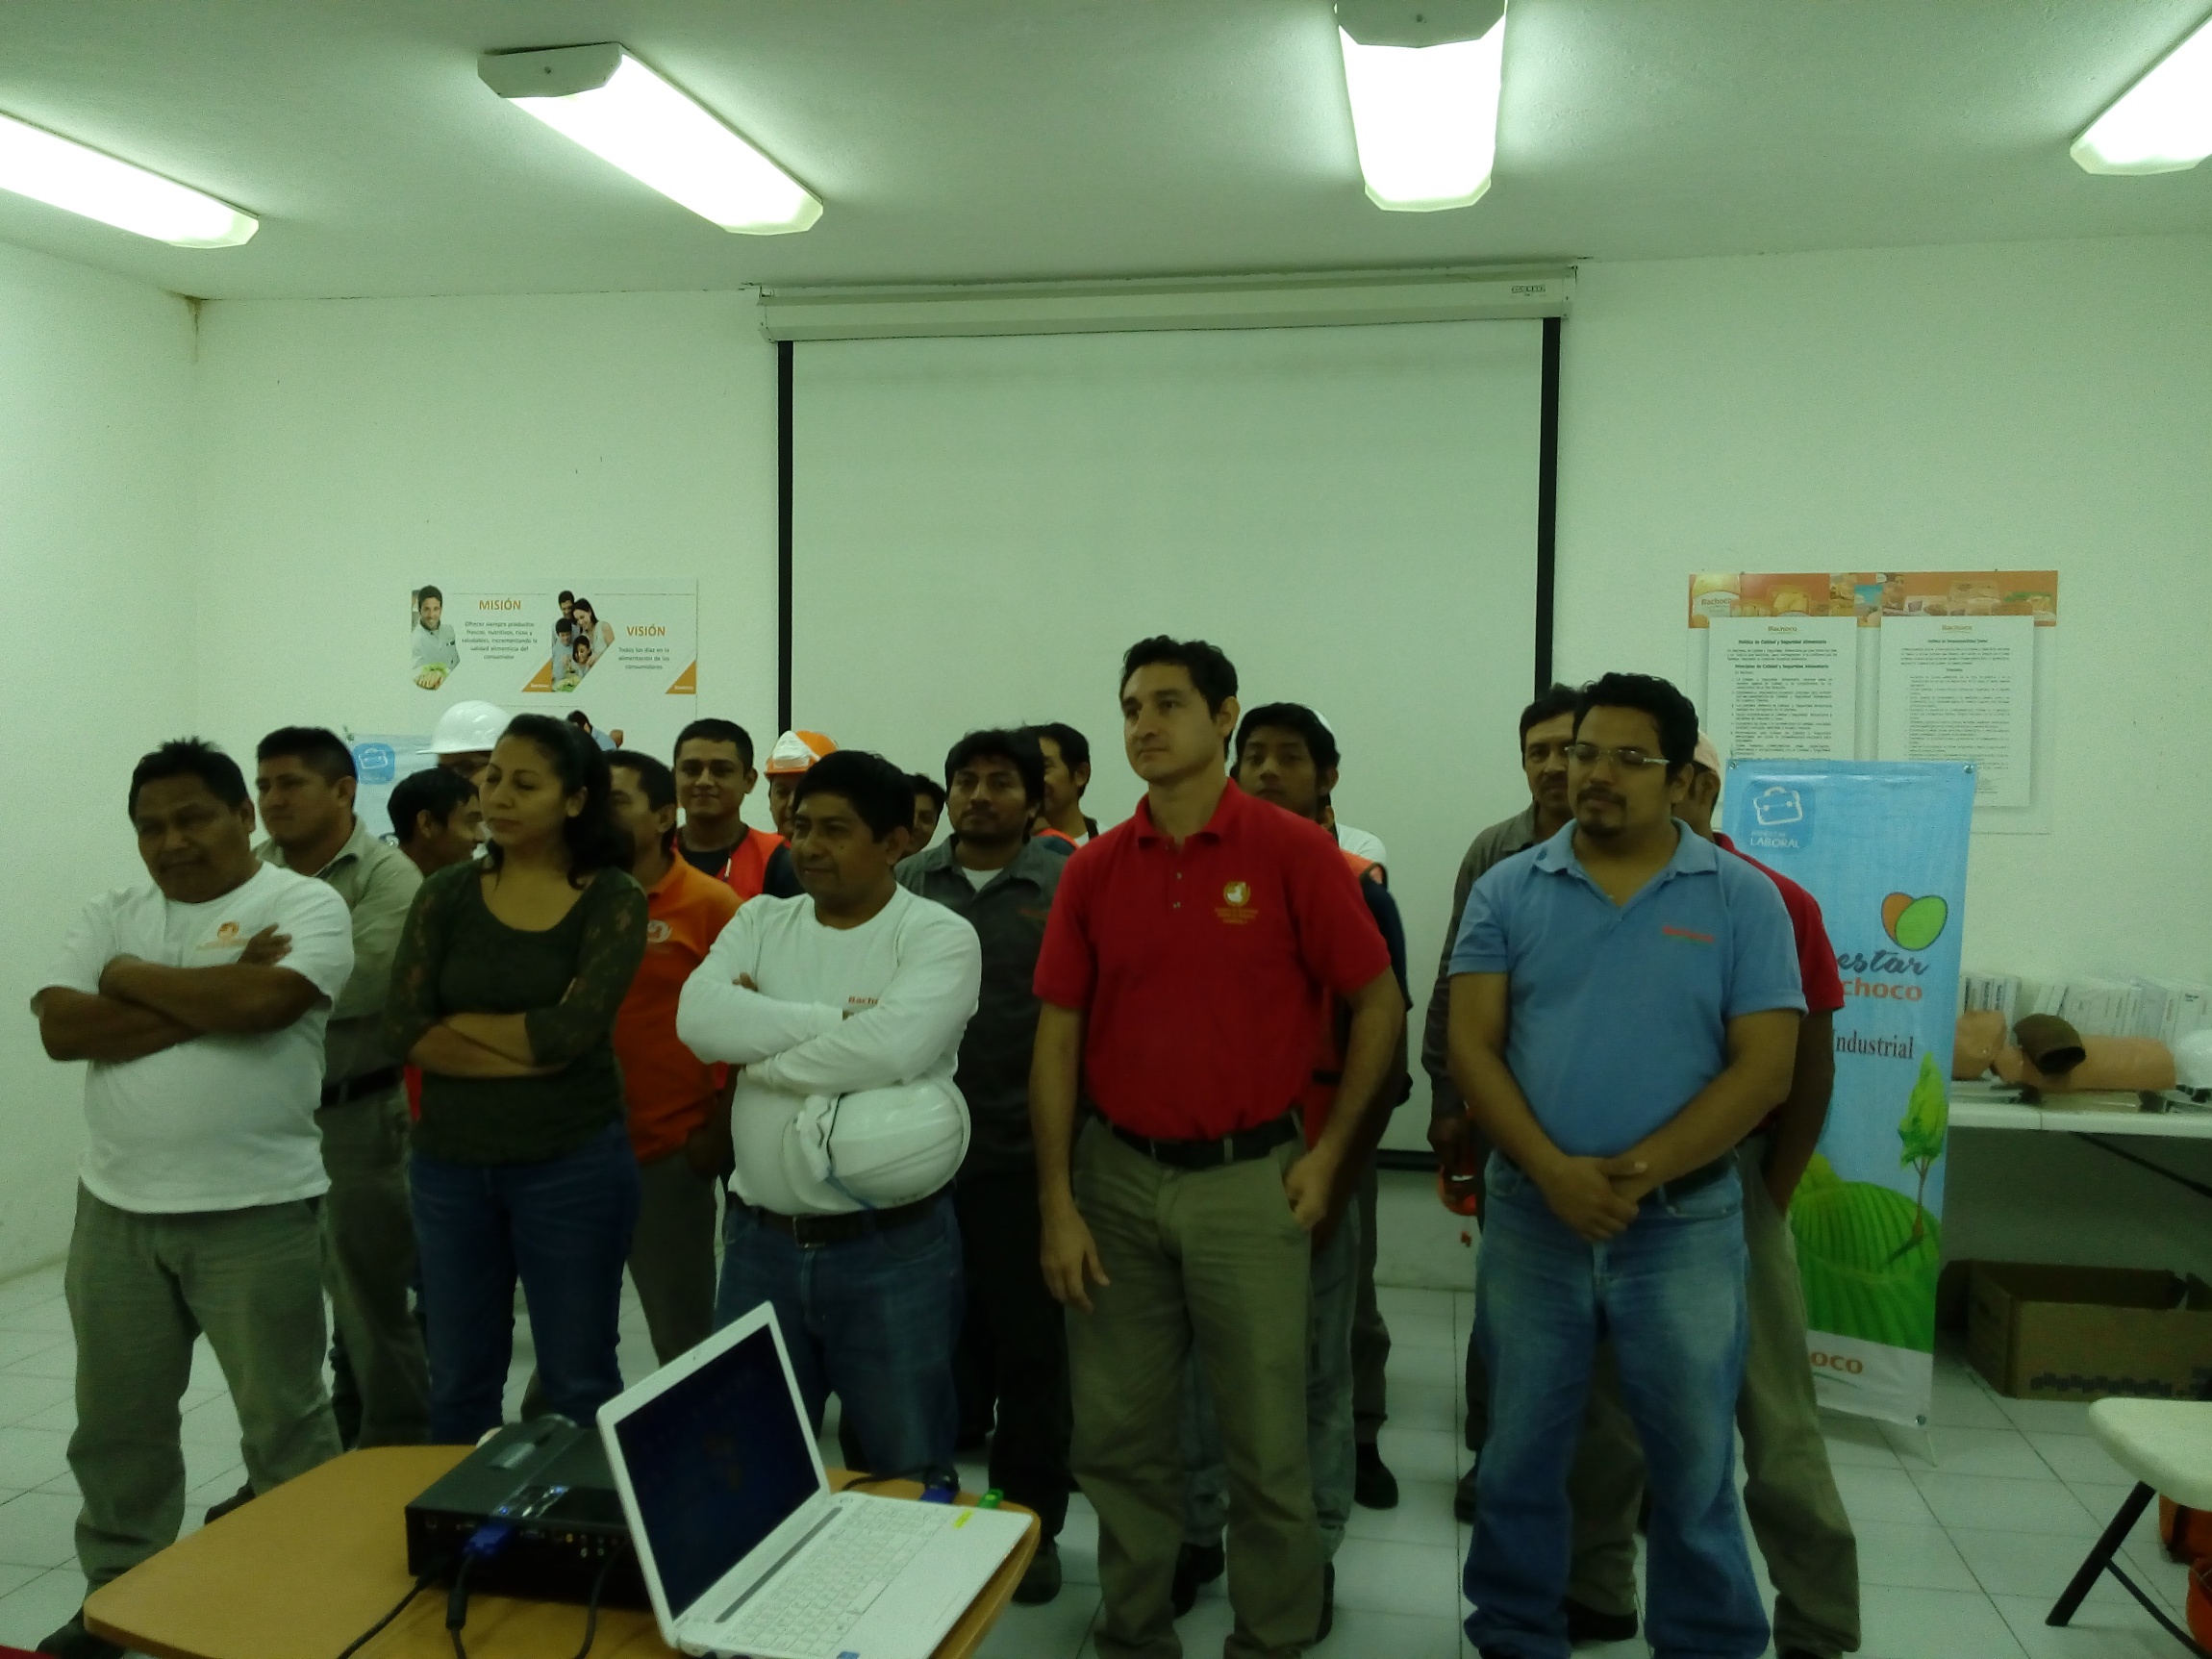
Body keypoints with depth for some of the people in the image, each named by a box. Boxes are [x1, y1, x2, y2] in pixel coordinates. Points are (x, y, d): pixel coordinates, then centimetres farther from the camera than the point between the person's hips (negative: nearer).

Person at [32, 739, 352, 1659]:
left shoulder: (304, 903, -7)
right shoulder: (110, 916, 8)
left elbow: (260, 1003, -24)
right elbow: (60, 1028, -6)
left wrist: (133, 979, -8)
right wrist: (206, 1000, -15)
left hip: (254, 1213, -5)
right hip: (116, 1209, 5)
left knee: (282, 1420, 7)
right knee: (116, 1421, 17)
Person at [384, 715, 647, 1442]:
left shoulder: (612, 900, -7)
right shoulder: (445, 895, 3)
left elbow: (570, 1032, -18)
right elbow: (402, 1027, -8)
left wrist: (456, 1022, -6)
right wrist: (528, 1051, -16)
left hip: (572, 1165, -3)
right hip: (449, 1164, 4)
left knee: (578, 1381, 8)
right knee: (457, 1380, 16)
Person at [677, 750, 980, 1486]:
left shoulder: (939, 936, -9)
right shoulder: (761, 921, 6)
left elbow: (889, 1048, -27)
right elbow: (699, 1018, -11)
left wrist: (758, 1051, -11)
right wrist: (840, 1015, -16)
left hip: (892, 1249, -4)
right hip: (759, 1240, 5)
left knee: (908, 1472, 11)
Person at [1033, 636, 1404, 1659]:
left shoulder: (1294, 853, -7)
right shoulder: (1092, 870, 3)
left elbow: (1378, 1005, -2)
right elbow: (1057, 1039, 3)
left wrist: (1328, 1154, -4)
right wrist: (1057, 1203, -1)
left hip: (1248, 1179, -3)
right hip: (1116, 1179, 3)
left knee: (1266, 1443, 8)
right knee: (1118, 1437, 13)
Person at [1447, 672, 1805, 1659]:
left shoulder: (1743, 900, -2)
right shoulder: (1508, 892, 1)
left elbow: (1762, 1069, -7)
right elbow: (1471, 1047, -4)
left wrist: (1640, 1171, -16)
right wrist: (1553, 1169, -18)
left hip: (1685, 1225, -1)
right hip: (1529, 1218, 1)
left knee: (1694, 1464, 11)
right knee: (1520, 1456, 14)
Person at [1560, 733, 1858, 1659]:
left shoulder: (1775, 905, -5)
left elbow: (1809, 1069, -1)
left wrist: (1768, 1199, -3)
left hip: (1729, 1181, -2)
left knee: (1773, 1416, 6)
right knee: (1604, 1402, 13)